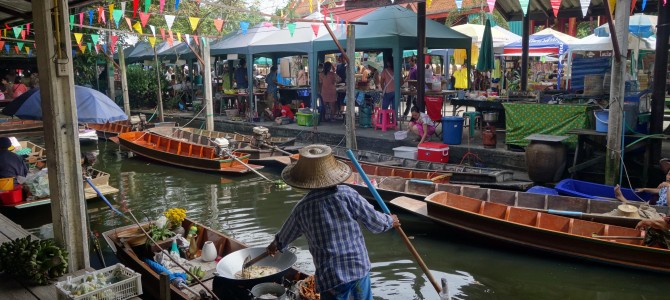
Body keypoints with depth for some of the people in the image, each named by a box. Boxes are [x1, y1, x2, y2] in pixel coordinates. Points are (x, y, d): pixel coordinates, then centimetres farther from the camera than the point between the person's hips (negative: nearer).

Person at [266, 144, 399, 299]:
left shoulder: (302, 208, -9)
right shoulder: (348, 195, -12)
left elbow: (286, 235, 11)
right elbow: (375, 222, -4)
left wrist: (276, 245, 34)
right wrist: (390, 221, 19)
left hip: (331, 275, -1)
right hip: (360, 266, 2)